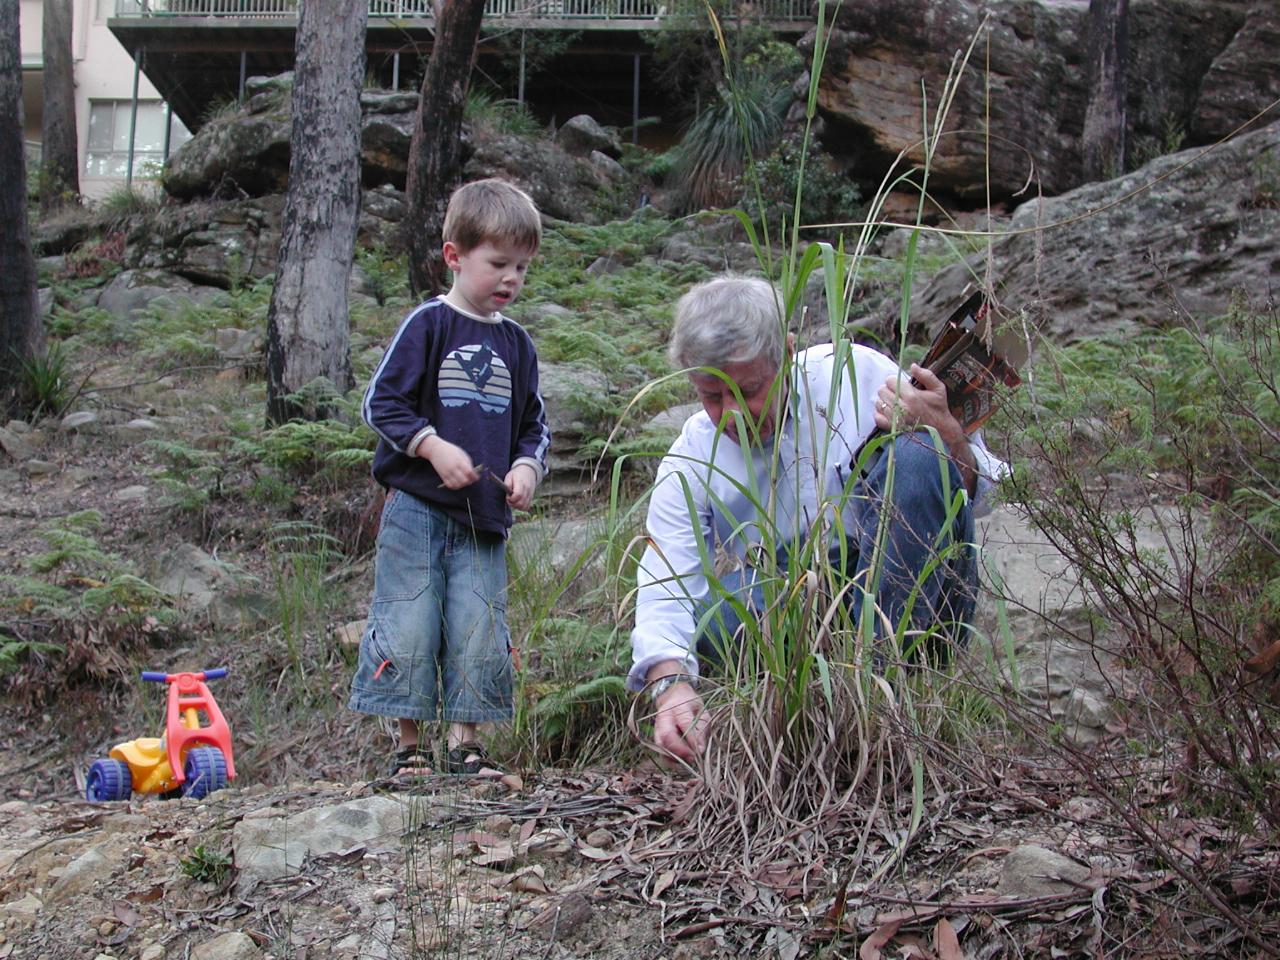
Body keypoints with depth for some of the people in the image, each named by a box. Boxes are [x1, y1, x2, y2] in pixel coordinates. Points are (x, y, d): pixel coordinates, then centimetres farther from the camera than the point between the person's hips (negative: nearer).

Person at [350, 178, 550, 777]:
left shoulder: (516, 344, 12)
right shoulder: (428, 324, -3)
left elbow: (534, 424, 18)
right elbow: (382, 402, -6)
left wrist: (527, 466, -2)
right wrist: (434, 448, -17)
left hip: (485, 516, 4)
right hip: (417, 507, -4)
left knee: (480, 632, 1)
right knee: (408, 629, -3)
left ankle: (465, 742, 12)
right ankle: (408, 745, 9)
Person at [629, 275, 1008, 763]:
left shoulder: (854, 374, -6)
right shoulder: (691, 459, -2)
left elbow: (977, 489, -1)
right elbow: (666, 590, -12)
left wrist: (949, 436, -24)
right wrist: (670, 682, -33)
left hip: (910, 603, -1)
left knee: (917, 453, -26)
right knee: (711, 610, -29)